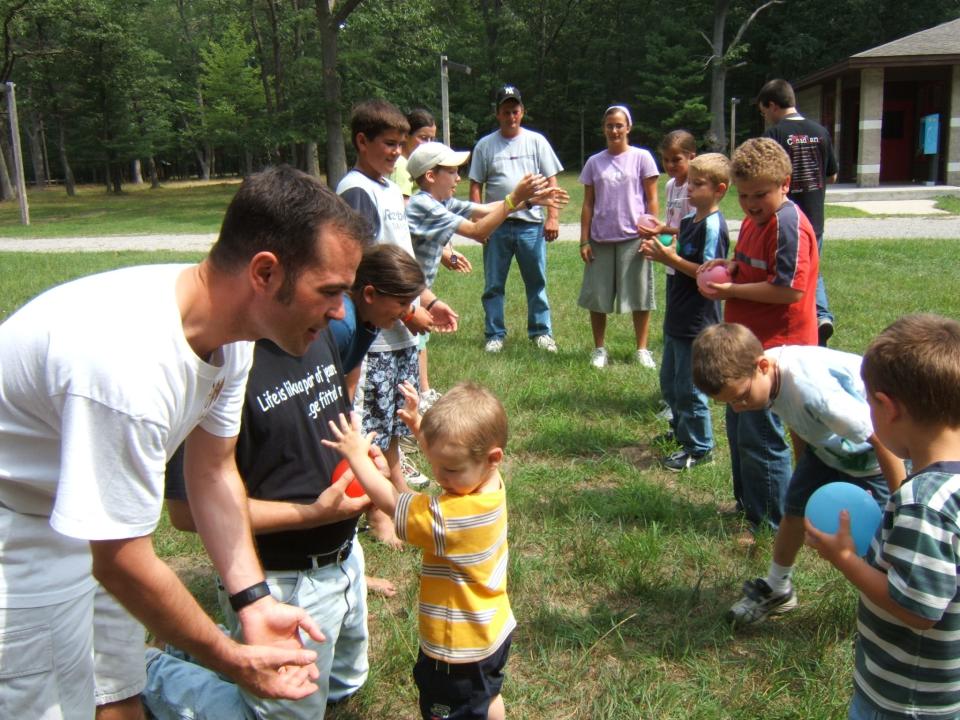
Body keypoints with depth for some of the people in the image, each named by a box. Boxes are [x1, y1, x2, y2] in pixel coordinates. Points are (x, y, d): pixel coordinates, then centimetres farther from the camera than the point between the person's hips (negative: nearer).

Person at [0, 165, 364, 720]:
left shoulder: (227, 325, -11)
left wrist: (255, 602, -8)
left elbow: (213, 470, 0)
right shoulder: (131, 362, -38)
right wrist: (233, 660, -16)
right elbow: (123, 562, -28)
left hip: (94, 508, 8)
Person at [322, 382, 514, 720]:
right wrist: (420, 424, -3)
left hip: (461, 646, -8)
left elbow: (390, 502, -24)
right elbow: (445, 451, 8)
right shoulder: (490, 484, -12)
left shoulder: (453, 515, -37)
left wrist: (357, 455, -14)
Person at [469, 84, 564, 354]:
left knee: (537, 282, 7)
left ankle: (541, 332, 18)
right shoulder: (485, 145, 6)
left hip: (531, 224, 0)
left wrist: (553, 216, -6)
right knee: (493, 285, 5)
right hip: (496, 226, 0)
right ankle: (495, 335, 15)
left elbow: (551, 181, 4)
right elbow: (476, 186, 5)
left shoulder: (536, 141, 7)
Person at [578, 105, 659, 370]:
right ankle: (599, 349, 18)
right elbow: (588, 204, 8)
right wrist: (584, 240, 3)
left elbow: (652, 200, 1)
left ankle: (642, 349, 14)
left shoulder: (641, 157, 2)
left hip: (633, 238, -2)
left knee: (639, 294, 3)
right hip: (600, 239, 2)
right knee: (596, 296, 5)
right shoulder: (594, 162, 8)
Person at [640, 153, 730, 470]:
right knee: (670, 382, 22)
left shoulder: (713, 225, -18)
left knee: (689, 388, 1)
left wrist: (671, 258, -23)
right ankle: (681, 429, 41)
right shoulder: (689, 220, 10)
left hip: (698, 323, -10)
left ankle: (698, 447, 15)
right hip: (678, 319, 10)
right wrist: (661, 251, 1)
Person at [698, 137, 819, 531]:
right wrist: (730, 266, 5)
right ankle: (747, 505, 38)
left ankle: (771, 526, 13)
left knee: (760, 438, -2)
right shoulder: (754, 220, 11)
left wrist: (732, 289, -21)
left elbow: (790, 290, -29)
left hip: (775, 348, -11)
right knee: (739, 427, 22)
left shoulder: (789, 225, -21)